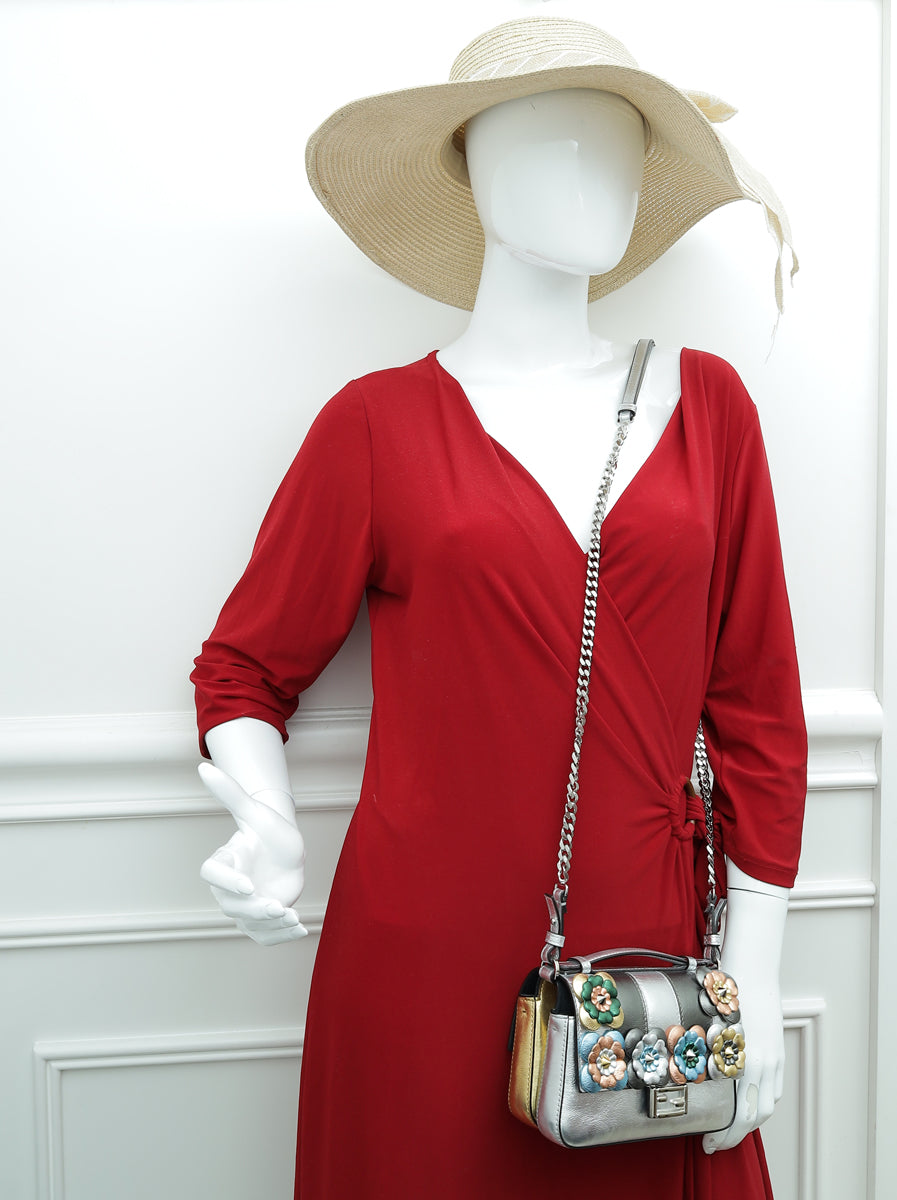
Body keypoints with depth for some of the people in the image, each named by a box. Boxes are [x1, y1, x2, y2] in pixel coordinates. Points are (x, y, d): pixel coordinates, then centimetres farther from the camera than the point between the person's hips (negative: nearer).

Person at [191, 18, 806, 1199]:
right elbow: (244, 670, 5)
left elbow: (757, 707, 4)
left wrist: (757, 973, 2)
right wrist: (265, 823, -15)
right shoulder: (380, 423, -3)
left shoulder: (705, 405, 4)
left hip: (643, 950, 2)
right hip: (426, 964, -2)